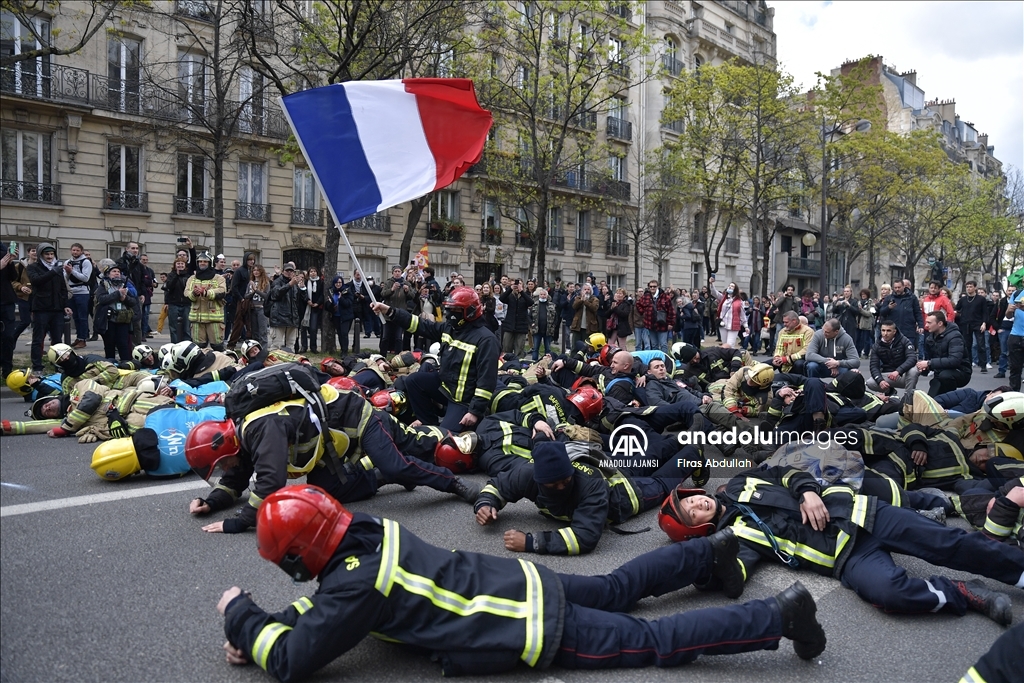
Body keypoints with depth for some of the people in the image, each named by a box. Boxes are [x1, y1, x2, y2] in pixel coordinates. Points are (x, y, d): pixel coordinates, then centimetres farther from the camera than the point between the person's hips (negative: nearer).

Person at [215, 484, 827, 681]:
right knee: (617, 589, 27)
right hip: (527, 582, 8)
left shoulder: (357, 579, -20)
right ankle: (712, 553, 37)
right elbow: (323, 605, 20)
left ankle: (780, 615, 3)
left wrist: (242, 615, -1)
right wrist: (265, 627, 11)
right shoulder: (372, 529, 4)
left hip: (537, 630, -8)